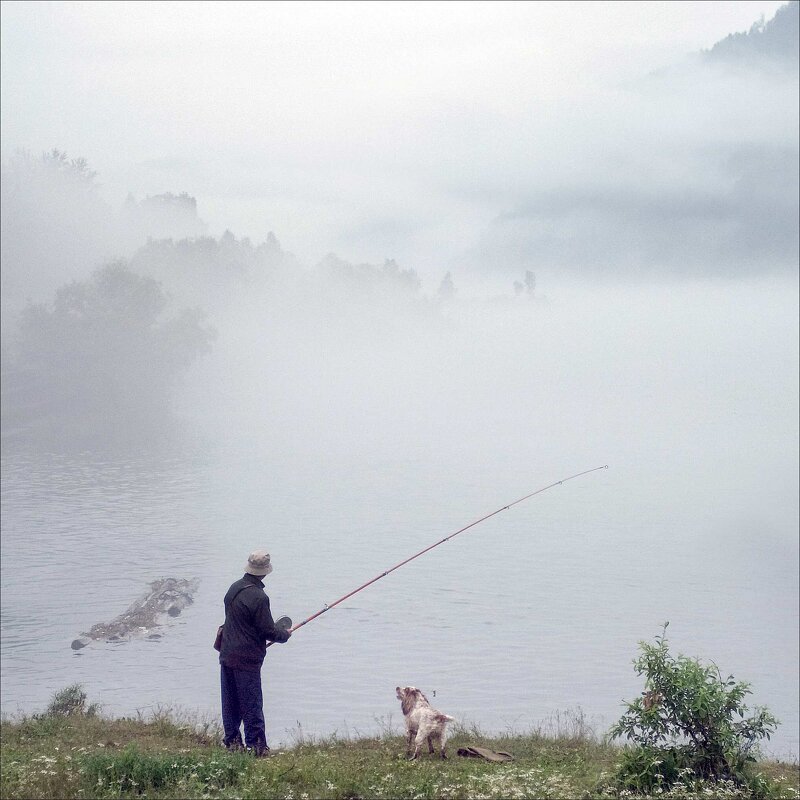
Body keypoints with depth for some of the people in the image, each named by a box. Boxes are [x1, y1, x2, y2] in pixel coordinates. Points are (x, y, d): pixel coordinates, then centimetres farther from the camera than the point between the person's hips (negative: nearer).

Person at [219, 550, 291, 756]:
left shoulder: (234, 588, 6)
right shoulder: (258, 597, -20)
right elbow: (268, 630, -16)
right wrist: (285, 634, 5)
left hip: (227, 654, 8)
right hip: (247, 658, -8)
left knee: (230, 702, 13)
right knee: (252, 704, -2)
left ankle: (232, 741, 18)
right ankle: (256, 745, -1)